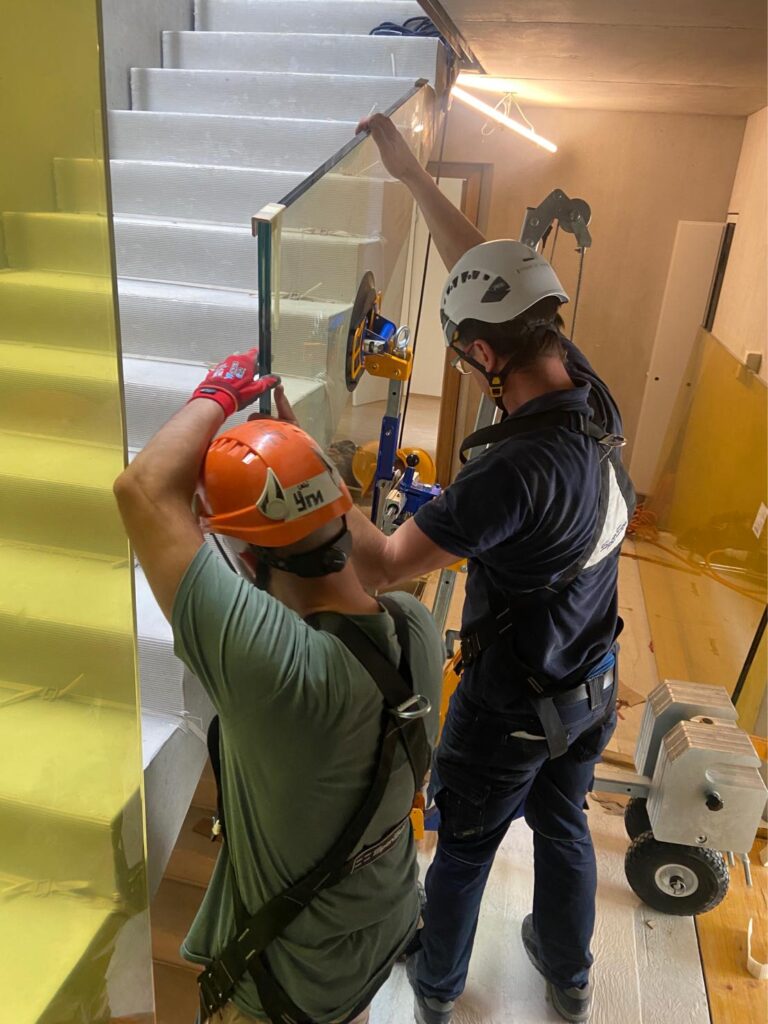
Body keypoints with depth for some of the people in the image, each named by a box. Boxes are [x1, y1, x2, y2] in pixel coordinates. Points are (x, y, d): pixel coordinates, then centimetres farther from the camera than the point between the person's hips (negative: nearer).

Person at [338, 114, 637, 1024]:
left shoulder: (517, 469, -37)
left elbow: (382, 565, -34)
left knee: (463, 847, 21)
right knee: (563, 824, 29)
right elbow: (487, 278, -5)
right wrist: (411, 173, 1)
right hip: (592, 685, 7)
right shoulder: (592, 394, -14)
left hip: (509, 704, -7)